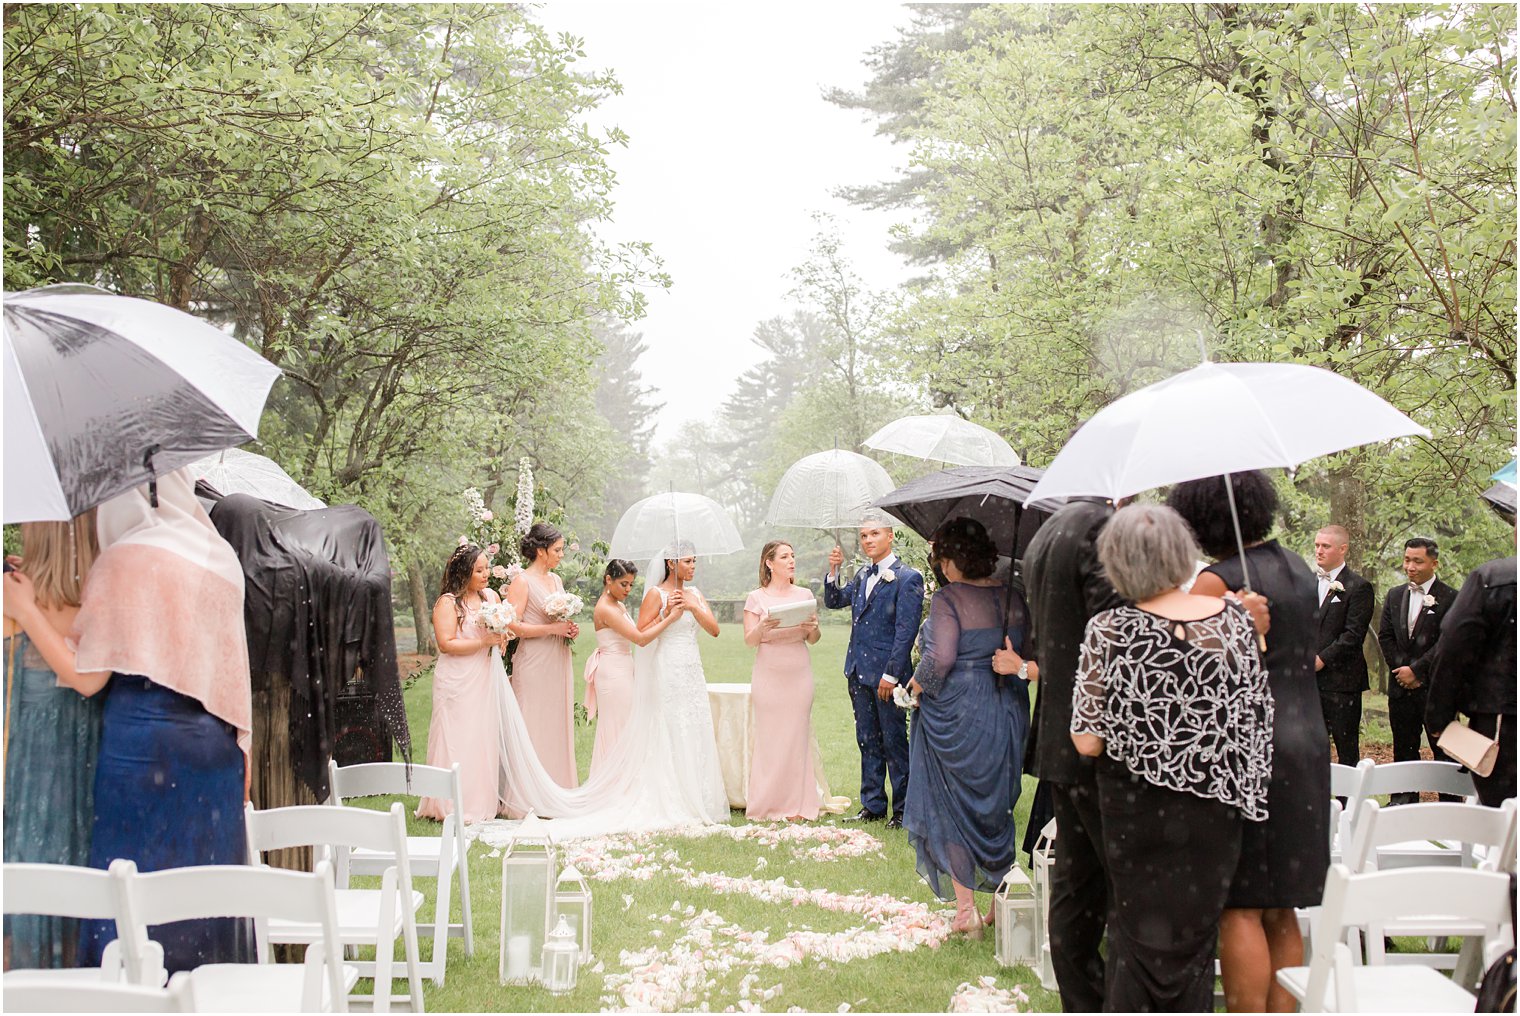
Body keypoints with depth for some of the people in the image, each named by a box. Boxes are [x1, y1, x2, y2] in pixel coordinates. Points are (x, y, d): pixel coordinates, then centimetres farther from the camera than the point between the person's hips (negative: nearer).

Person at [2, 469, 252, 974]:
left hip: (142, 746, -6)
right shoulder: (219, 555, 9)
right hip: (215, 748, 6)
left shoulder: (124, 560, -10)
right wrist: (242, 746, 18)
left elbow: (86, 675, -9)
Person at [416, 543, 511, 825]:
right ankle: (455, 806, 3)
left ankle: (483, 800, 16)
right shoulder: (447, 602, -10)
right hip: (458, 683, -6)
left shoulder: (491, 596, 9)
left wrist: (503, 638, 1)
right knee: (458, 740, -3)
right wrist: (484, 641, -17)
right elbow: (446, 643, -17)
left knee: (485, 738, 8)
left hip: (486, 679, 6)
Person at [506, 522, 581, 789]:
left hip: (558, 663, 8)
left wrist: (570, 629, 6)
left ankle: (560, 787, 15)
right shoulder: (522, 581, -9)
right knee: (535, 727, -5)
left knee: (559, 724, 9)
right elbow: (513, 626, -16)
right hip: (534, 665, -7)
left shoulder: (556, 580, 14)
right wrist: (552, 629, -18)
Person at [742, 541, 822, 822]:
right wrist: (763, 626, -21)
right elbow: (749, 640, -2)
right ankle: (767, 804, 7)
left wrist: (813, 627, -11)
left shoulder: (805, 595, 8)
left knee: (797, 735, 2)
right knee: (769, 736, -2)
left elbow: (813, 640, 10)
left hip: (799, 674, 2)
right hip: (769, 675, -2)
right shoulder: (757, 598, 1)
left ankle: (797, 804, 8)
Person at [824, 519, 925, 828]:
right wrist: (834, 571, 2)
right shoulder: (862, 576, 12)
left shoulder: (907, 578, -11)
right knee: (867, 741, 13)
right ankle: (873, 804, 22)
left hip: (887, 674, -7)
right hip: (859, 671, 7)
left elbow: (906, 629, -15)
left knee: (895, 742, 2)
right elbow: (834, 601, 19)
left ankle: (903, 809, 11)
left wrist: (891, 675, -17)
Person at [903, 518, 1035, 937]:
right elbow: (1030, 654, 3)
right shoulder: (1012, 598, 3)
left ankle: (965, 909, 8)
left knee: (950, 806, 7)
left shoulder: (948, 598, -15)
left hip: (955, 713, -6)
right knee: (997, 807, 17)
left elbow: (940, 657, -24)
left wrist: (918, 683, -6)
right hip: (1006, 714, 6)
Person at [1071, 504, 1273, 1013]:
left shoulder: (1109, 631, -15)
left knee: (1139, 937, 13)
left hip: (1139, 813, -2)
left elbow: (1088, 743, -13)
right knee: (1197, 935, 16)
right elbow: (1257, 713, 1)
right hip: (1217, 808, 3)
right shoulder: (1234, 616, -6)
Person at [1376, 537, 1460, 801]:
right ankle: (1404, 801, 19)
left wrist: (1416, 669, -13)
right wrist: (1401, 670, -4)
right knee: (1403, 748, 11)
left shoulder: (1451, 598, -6)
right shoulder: (1394, 595, 11)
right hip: (1401, 685, 5)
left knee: (1444, 750, -1)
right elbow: (1385, 637, 8)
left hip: (1436, 687, -5)